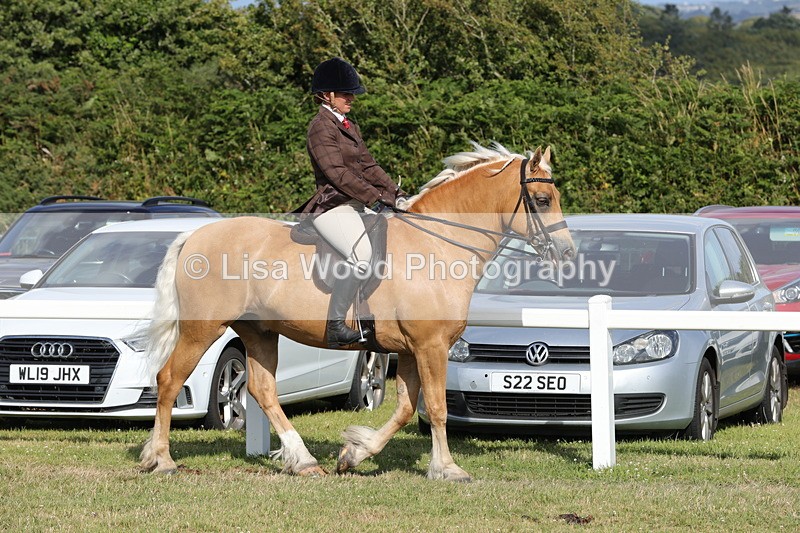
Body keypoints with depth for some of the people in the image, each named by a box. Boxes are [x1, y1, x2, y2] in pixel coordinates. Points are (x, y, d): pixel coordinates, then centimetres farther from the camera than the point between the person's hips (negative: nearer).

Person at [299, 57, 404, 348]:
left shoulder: (349, 127, 20)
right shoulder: (321, 128, -9)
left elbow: (368, 166, 20)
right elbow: (337, 174, -18)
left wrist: (396, 193, 7)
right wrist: (377, 198, -22)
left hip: (357, 206, 10)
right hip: (332, 207, -10)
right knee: (363, 253, -32)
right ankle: (335, 325, -27)